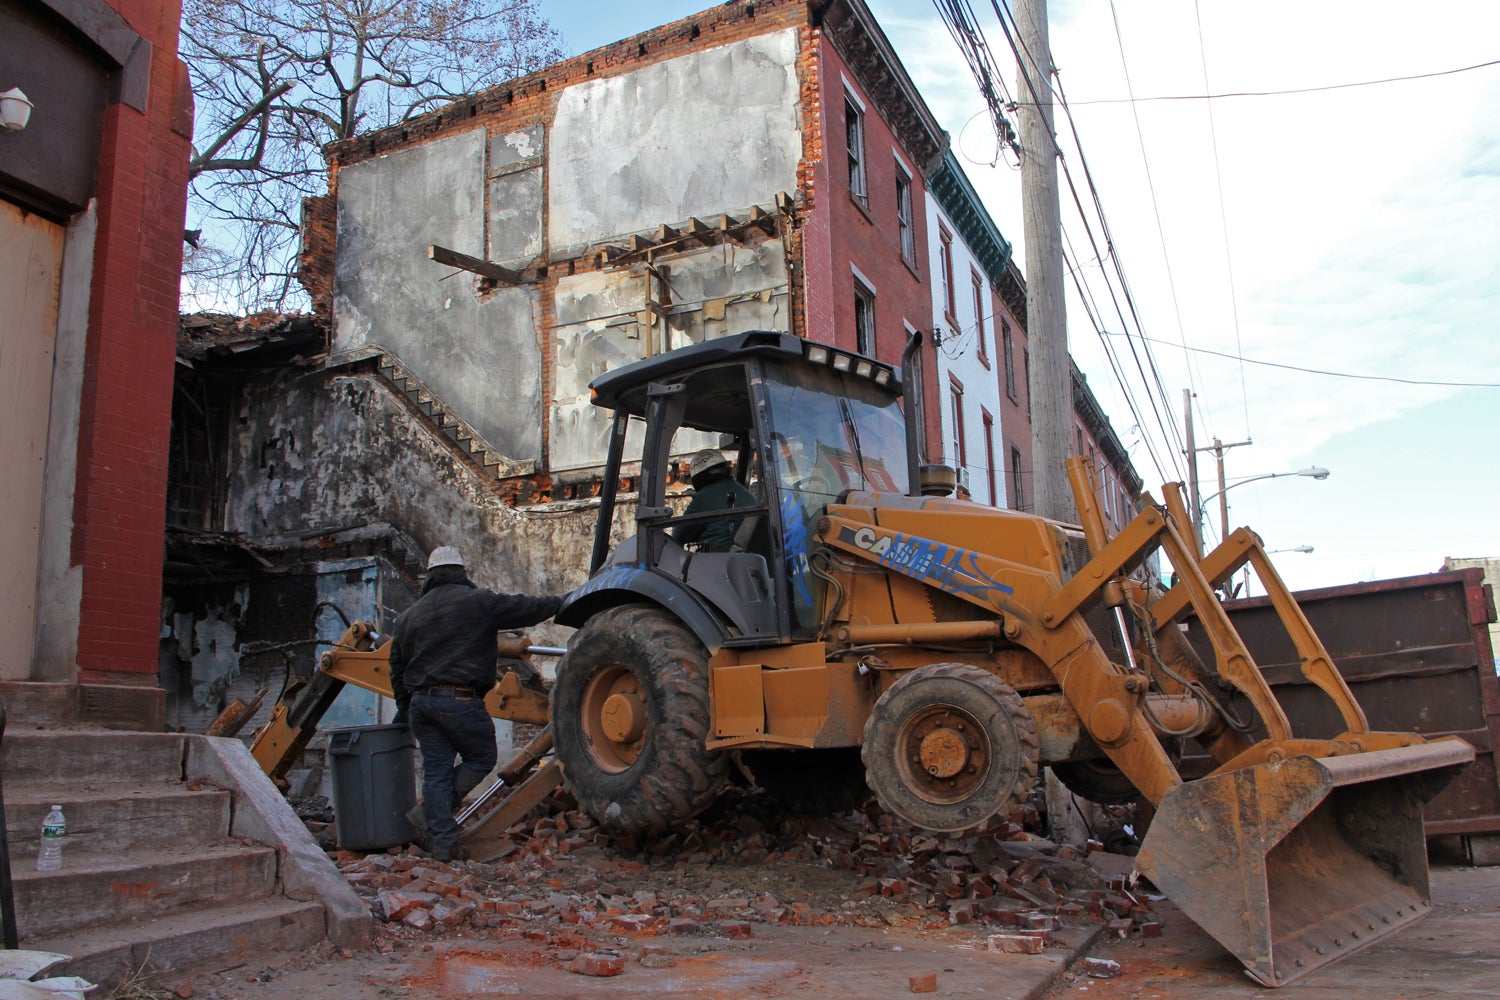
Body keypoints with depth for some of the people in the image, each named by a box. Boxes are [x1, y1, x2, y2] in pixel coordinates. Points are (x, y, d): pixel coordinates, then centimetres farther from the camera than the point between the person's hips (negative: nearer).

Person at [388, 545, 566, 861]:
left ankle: (442, 844, 9)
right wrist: (560, 601, 18)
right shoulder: (478, 601, -1)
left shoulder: (408, 616, 17)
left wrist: (404, 710, 31)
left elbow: (397, 669, 22)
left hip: (421, 701, 6)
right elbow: (524, 609, 2)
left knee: (436, 771, 9)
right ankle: (435, 812, 0)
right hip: (461, 701, -6)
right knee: (481, 757, 11)